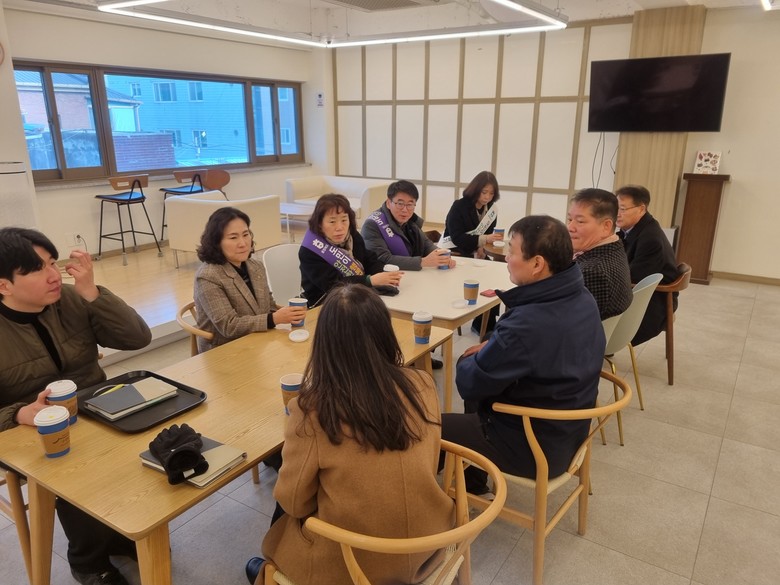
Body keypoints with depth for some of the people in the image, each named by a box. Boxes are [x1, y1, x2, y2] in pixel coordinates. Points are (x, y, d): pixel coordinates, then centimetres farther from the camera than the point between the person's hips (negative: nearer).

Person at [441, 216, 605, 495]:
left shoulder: (528, 324, -35)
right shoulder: (581, 297, -6)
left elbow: (469, 383, -21)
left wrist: (468, 361, 0)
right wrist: (491, 348, 2)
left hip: (533, 448, -8)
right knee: (479, 397, 27)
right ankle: (474, 477, 38)